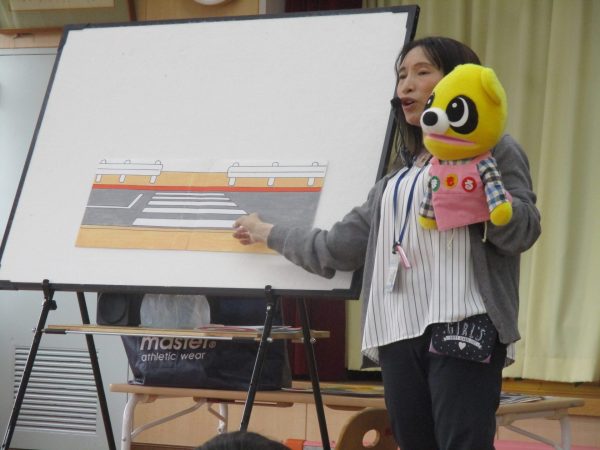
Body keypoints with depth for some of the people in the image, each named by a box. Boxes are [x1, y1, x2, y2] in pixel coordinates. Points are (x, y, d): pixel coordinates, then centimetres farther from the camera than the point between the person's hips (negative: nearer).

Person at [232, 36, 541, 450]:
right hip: (400, 337, 6)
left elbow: (522, 231, -4)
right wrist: (268, 233, 37)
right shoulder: (398, 177, 25)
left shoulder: (494, 151, 7)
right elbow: (338, 247, 27)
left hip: (462, 329, -6)